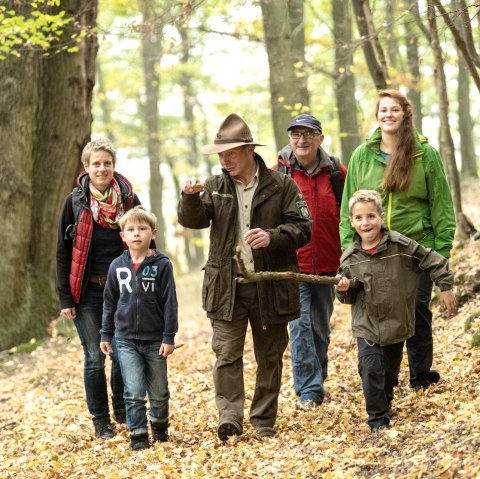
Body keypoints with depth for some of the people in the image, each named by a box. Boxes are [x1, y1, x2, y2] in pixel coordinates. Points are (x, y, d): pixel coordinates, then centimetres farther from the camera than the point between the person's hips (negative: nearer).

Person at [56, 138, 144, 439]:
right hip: (88, 292, -1)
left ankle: (123, 410, 26)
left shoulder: (129, 200, 2)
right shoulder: (75, 202, -2)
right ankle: (101, 420, 14)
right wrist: (65, 298, -5)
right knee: (95, 358, 1)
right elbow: (63, 253, 0)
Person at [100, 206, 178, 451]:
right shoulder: (117, 266, 2)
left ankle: (159, 426, 35)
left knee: (159, 392, 12)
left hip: (155, 340, -1)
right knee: (134, 392, -6)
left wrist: (169, 337, -9)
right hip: (126, 340, 1)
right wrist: (106, 335, 9)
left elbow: (170, 303, -6)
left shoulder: (162, 264, -7)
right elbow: (109, 302, 10)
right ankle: (138, 435, 4)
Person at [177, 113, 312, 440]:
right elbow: (193, 220, -4)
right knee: (227, 353, -8)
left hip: (270, 286, -1)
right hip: (227, 287, 1)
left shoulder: (281, 186, -1)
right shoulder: (215, 187, 8)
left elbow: (302, 227, -4)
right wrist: (191, 198, -25)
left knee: (270, 355, 8)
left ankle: (264, 419, 19)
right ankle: (230, 416, -8)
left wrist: (273, 237, -22)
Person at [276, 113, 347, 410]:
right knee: (300, 325, -10)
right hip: (292, 264, -2)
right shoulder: (279, 174, -2)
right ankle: (309, 391, -6)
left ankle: (318, 381, 31)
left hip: (327, 265, 2)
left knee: (322, 326, 14)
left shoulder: (336, 172, 3)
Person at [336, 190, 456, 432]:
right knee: (371, 370, -13)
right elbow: (350, 296, 4)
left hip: (397, 324, 0)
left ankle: (384, 403, 43)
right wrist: (343, 290, -17)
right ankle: (378, 418, -1)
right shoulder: (350, 258, -6)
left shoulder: (401, 246, -14)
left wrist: (446, 287, -2)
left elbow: (433, 261, -5)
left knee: (391, 371, 16)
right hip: (367, 326, 0)